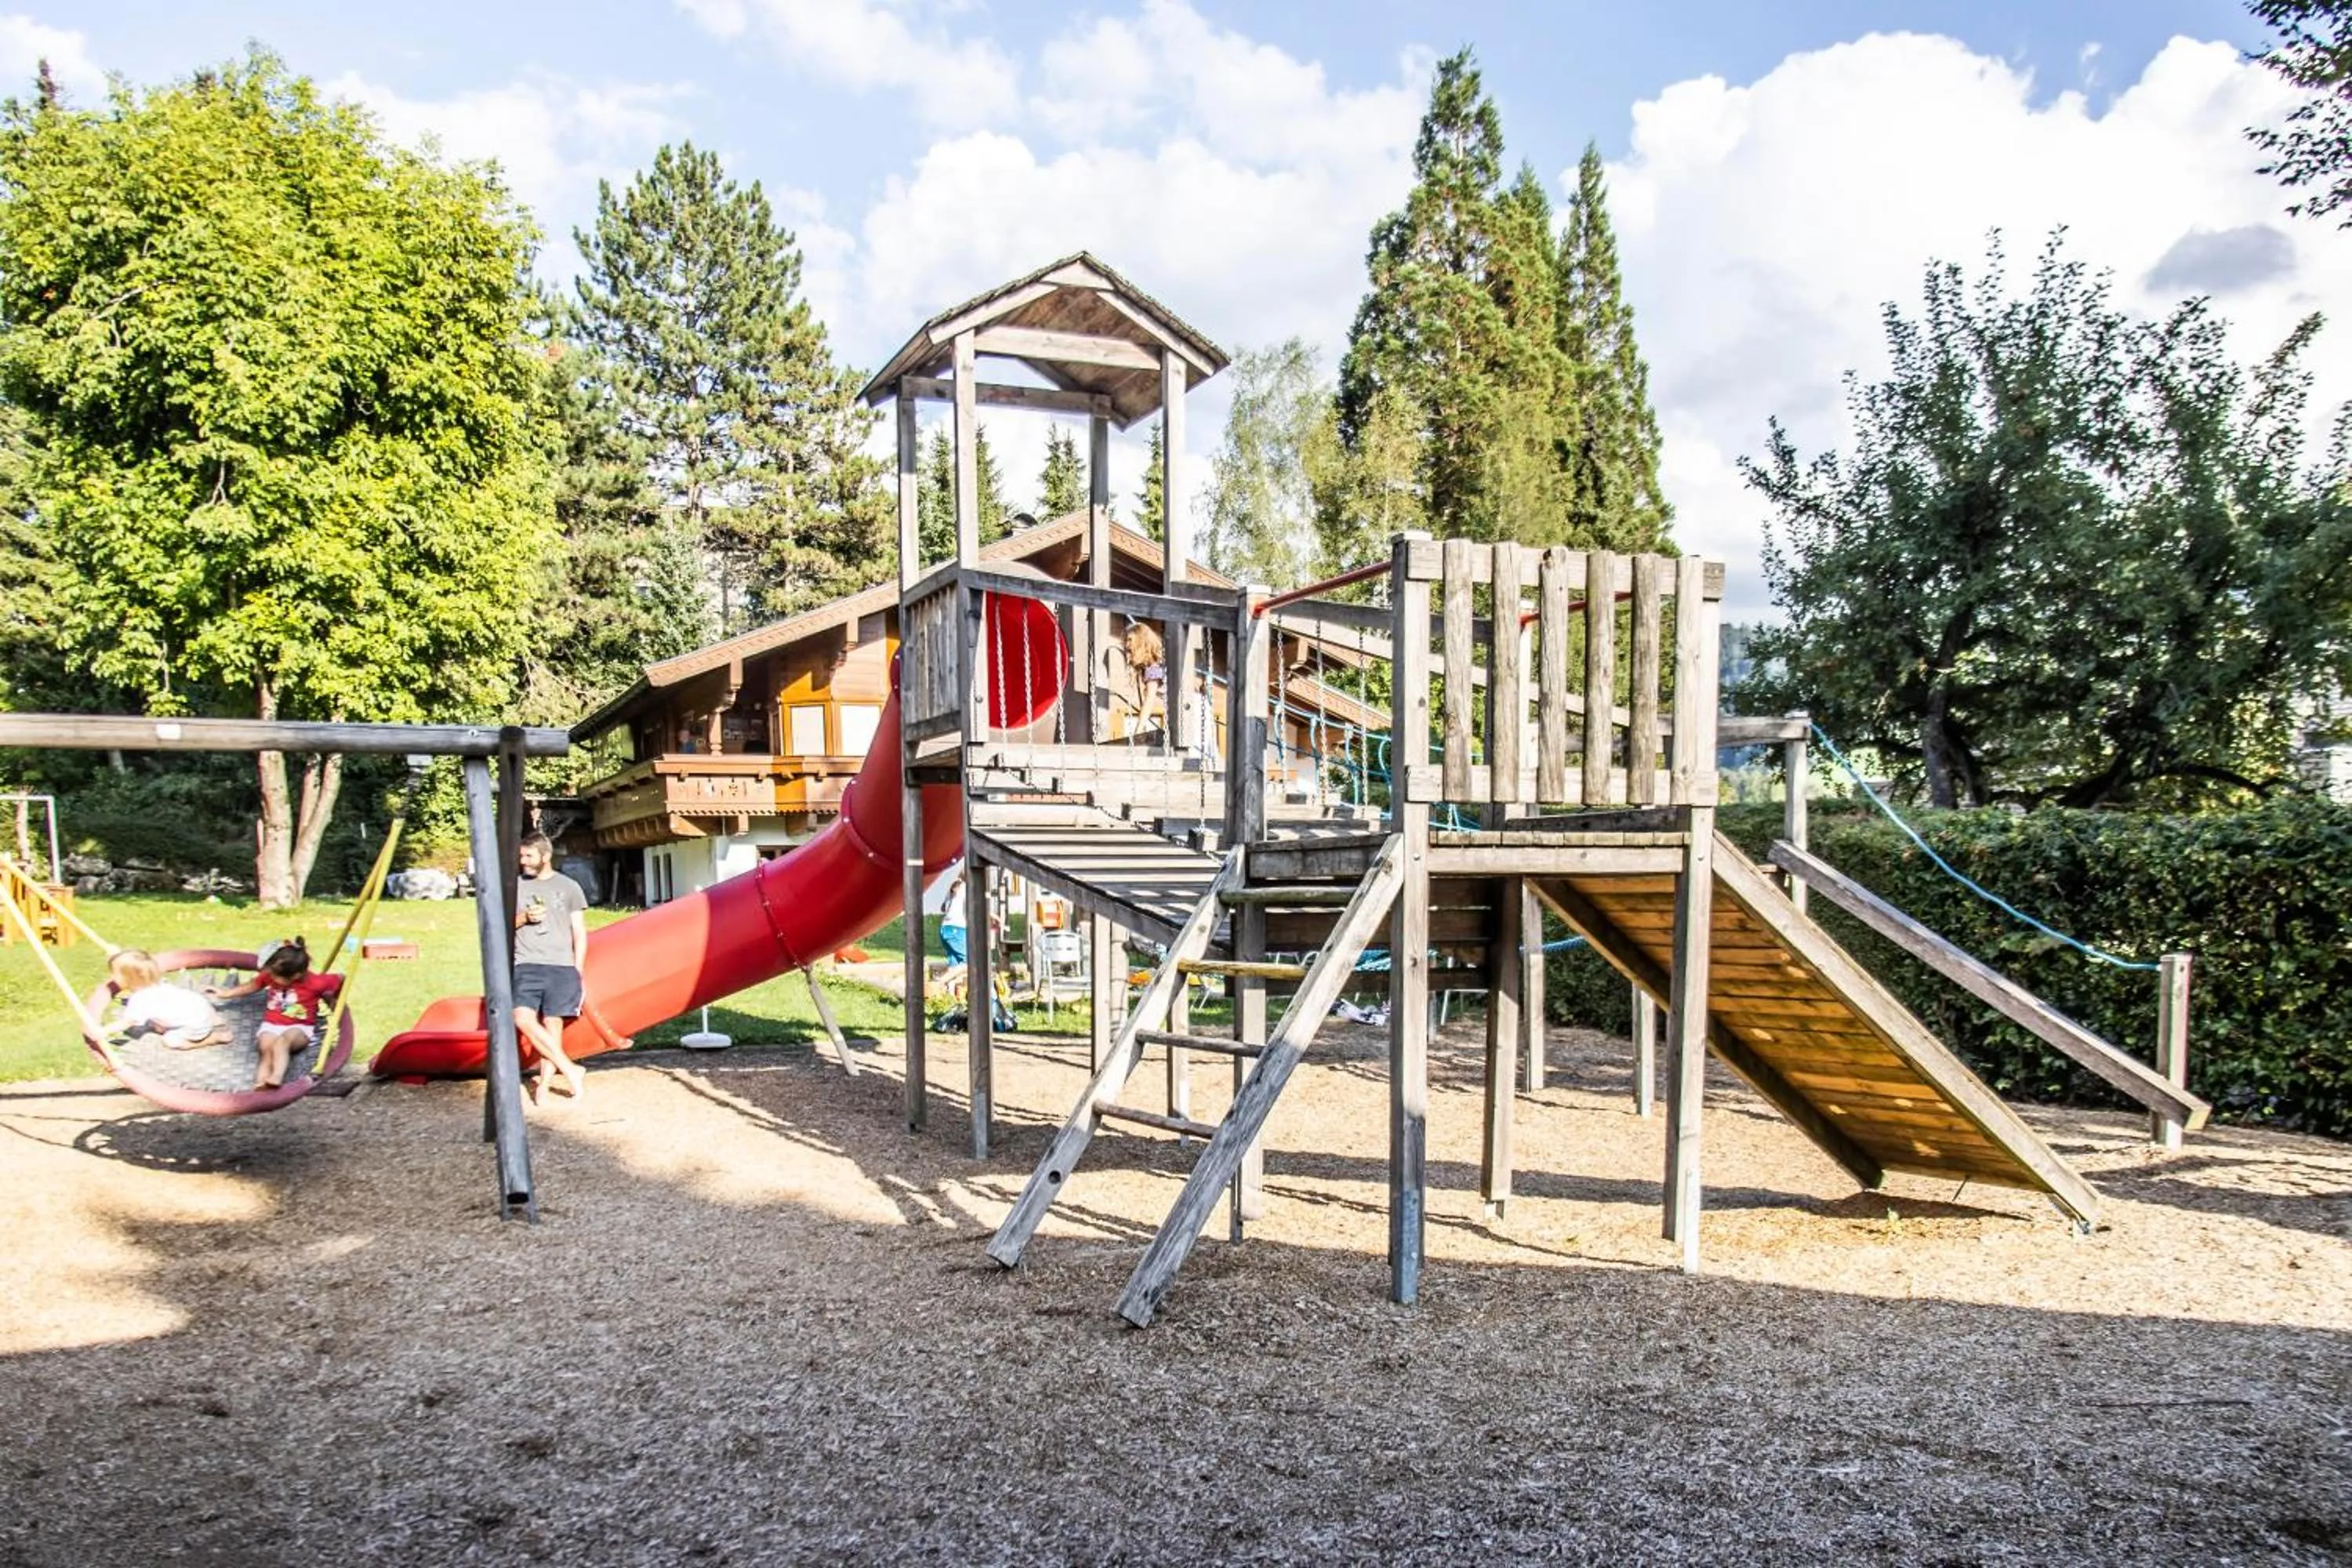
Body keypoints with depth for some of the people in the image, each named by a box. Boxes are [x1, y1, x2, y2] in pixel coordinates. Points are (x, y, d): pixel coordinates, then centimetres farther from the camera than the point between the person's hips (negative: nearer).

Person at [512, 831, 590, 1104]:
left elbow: (580, 934, 10)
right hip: (526, 965, 1)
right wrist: (523, 918, -5)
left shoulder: (569, 887, 10)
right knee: (523, 1018, -19)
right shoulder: (515, 887, 14)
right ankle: (570, 1070, -14)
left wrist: (578, 973, 4)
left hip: (561, 966, -1)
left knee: (553, 1024, -5)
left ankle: (543, 1083, 2)